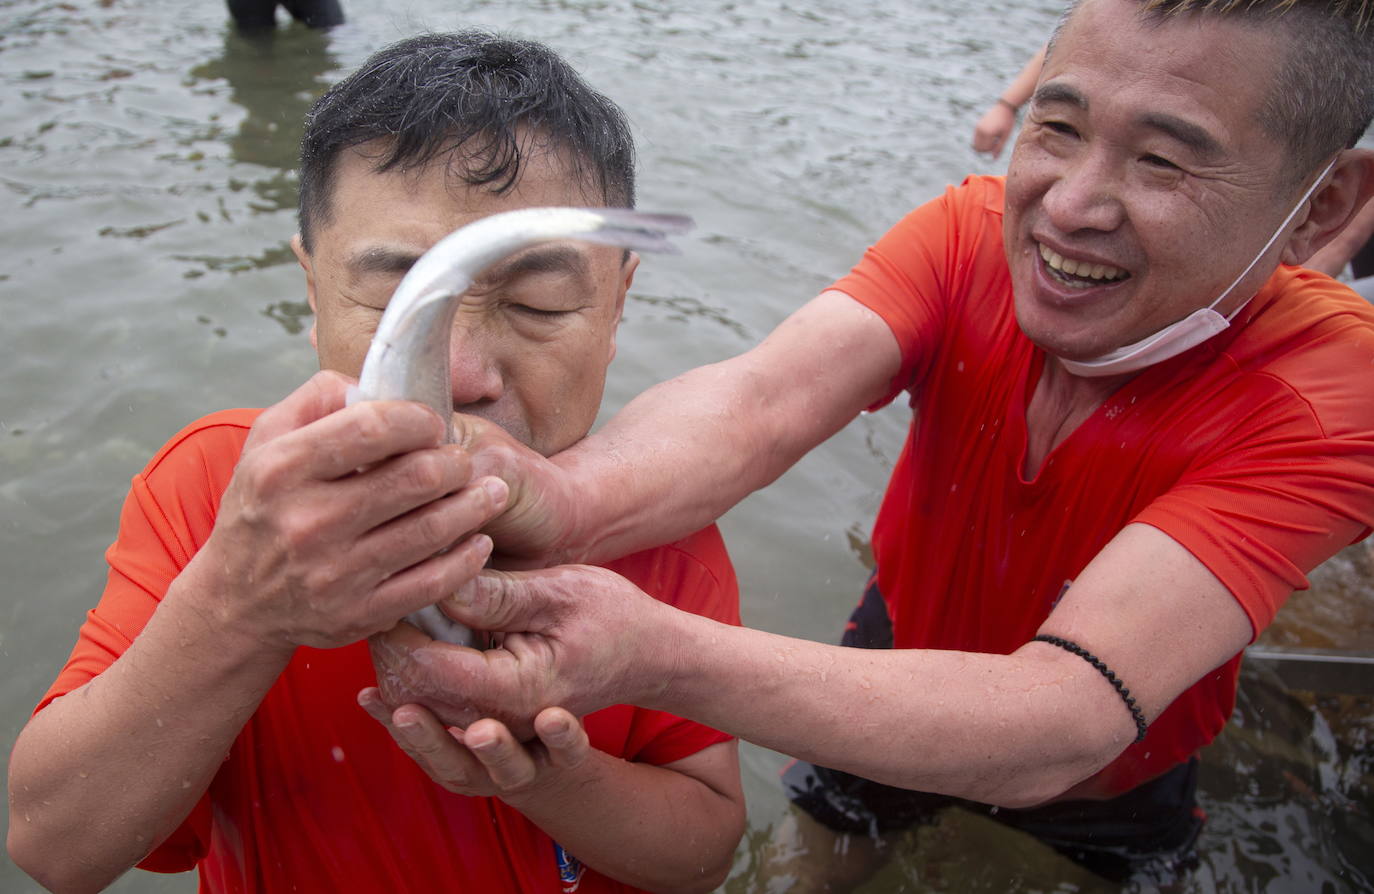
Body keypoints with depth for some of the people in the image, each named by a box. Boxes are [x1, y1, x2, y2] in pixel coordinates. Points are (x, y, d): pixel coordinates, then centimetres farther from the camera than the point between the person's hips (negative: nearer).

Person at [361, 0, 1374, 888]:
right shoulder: (973, 233, -25)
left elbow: (1069, 722, -47)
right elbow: (765, 400, -42)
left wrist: (656, 657, -62)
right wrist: (563, 503, -66)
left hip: (1101, 790, -1)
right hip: (905, 646, 2)